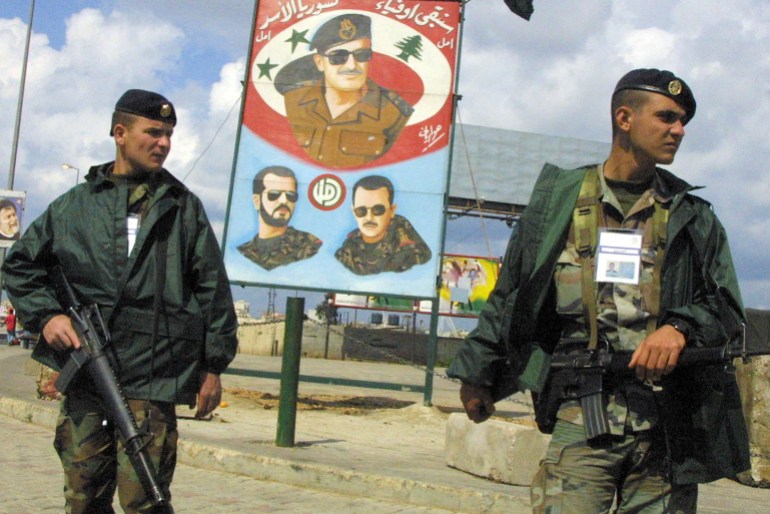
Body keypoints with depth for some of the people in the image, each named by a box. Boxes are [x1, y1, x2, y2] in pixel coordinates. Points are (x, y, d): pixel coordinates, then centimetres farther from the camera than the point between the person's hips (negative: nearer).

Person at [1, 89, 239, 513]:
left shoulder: (183, 207, 9)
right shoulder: (75, 205, 12)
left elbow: (212, 288, 8)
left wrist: (213, 366, 5)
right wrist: (46, 314, 2)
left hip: (153, 381, -2)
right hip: (85, 379, 2)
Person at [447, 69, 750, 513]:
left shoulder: (692, 217, 14)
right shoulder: (559, 199, 10)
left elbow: (727, 306, 10)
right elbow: (509, 296, 15)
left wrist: (680, 328, -11)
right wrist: (478, 374, 15)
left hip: (669, 423, 2)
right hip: (584, 416, -2)